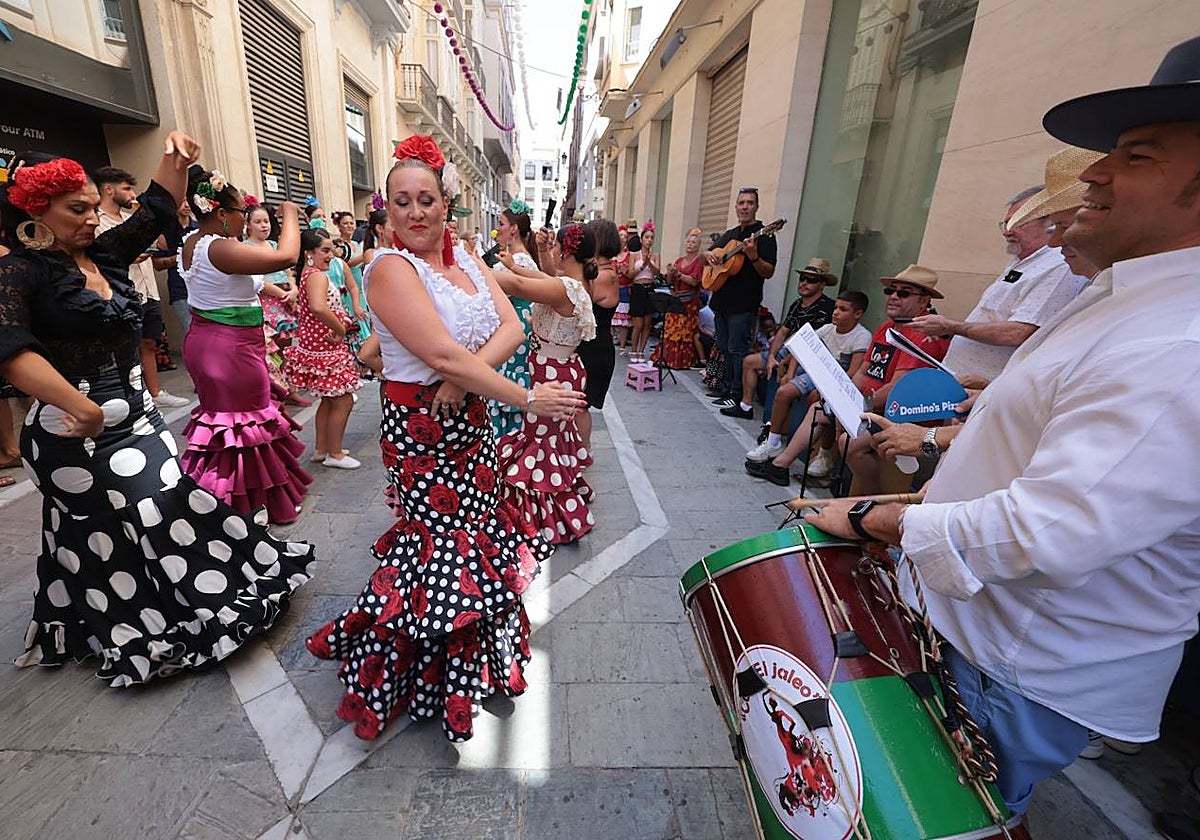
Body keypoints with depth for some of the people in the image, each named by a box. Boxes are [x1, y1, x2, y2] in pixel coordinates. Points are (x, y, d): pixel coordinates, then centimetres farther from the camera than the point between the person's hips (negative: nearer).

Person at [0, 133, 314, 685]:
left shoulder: (103, 254, 6)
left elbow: (158, 208, 10)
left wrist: (176, 159, -5)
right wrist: (81, 407, -35)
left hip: (134, 415, 7)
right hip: (76, 430, -6)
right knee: (147, 519, 4)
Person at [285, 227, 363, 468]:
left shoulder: (308, 274, 14)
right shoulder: (317, 275, -18)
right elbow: (318, 307, -37)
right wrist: (341, 329, -23)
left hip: (318, 346, 11)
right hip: (325, 349, -11)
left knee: (329, 400, 19)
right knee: (343, 401, -1)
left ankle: (321, 449, 29)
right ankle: (334, 453, 10)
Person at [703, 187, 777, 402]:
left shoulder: (763, 234, -5)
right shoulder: (729, 234, 17)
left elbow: (769, 273, -12)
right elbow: (706, 256, 24)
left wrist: (754, 257, -30)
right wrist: (708, 255, 0)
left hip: (743, 303, -8)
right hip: (722, 300, 8)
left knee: (737, 350, -5)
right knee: (724, 348, 13)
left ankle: (737, 394, 3)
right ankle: (726, 388, 24)